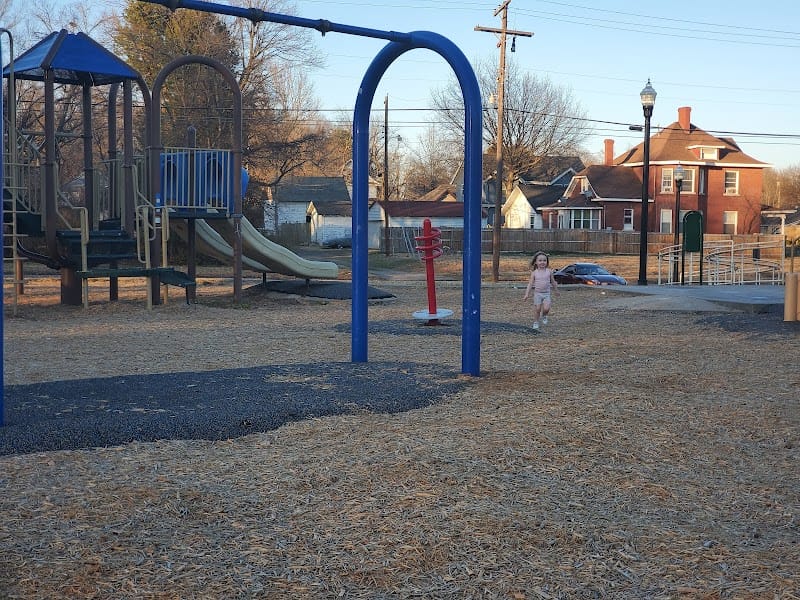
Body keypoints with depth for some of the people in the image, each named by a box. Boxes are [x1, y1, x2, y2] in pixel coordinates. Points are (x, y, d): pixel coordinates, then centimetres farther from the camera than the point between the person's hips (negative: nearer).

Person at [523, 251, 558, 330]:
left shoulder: (549, 271, -1)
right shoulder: (534, 272, -3)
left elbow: (553, 282, 11)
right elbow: (530, 284, -3)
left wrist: (556, 290, 20)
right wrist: (527, 294, -8)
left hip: (546, 293, 0)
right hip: (537, 293, 0)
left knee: (546, 308, -14)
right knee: (537, 309, 1)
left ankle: (544, 315, 19)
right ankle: (536, 323, 19)